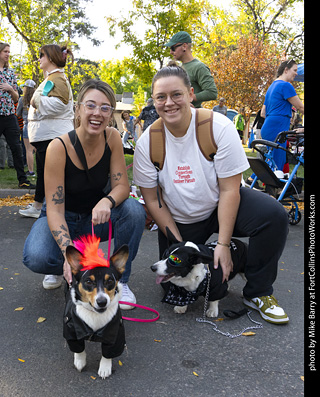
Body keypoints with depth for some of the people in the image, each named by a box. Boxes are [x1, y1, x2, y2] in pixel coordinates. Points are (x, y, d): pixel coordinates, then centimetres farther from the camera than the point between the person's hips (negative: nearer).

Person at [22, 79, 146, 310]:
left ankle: (120, 280, -7)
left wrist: (107, 201, -38)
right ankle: (62, 266, 7)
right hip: (63, 219, -2)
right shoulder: (59, 147, -24)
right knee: (36, 258, -32)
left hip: (96, 217, 3)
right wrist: (68, 252, -41)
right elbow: (55, 209, -25)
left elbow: (122, 185, -13)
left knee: (134, 211, -28)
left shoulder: (112, 138, -14)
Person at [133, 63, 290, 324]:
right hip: (178, 220, 2)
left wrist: (223, 244, -21)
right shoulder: (147, 143, -12)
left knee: (274, 215, -27)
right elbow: (152, 200, -7)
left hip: (220, 206, -1)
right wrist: (180, 244, -10)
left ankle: (258, 293, -7)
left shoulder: (219, 127, -19)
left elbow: (229, 190, -18)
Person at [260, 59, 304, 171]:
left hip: (268, 128, 10)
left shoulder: (272, 86, 22)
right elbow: (300, 107, -4)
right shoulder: (285, 85, -8)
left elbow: (263, 113, 24)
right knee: (276, 167, -10)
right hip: (276, 130, -10)